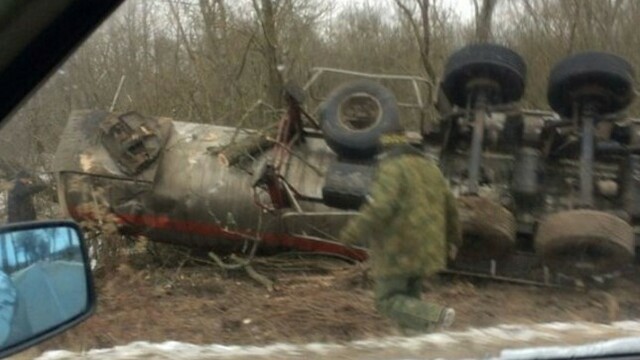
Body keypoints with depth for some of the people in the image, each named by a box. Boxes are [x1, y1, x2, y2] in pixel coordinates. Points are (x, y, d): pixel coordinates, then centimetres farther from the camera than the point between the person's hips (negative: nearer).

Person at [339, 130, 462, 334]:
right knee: (409, 296, 21)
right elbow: (448, 206, 17)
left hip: (398, 249, -8)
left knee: (389, 301, 2)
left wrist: (353, 232, -16)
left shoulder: (391, 168, -11)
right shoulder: (429, 168, 13)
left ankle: (437, 318, -15)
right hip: (424, 248, 8)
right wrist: (452, 238, 29)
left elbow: (380, 207, -25)